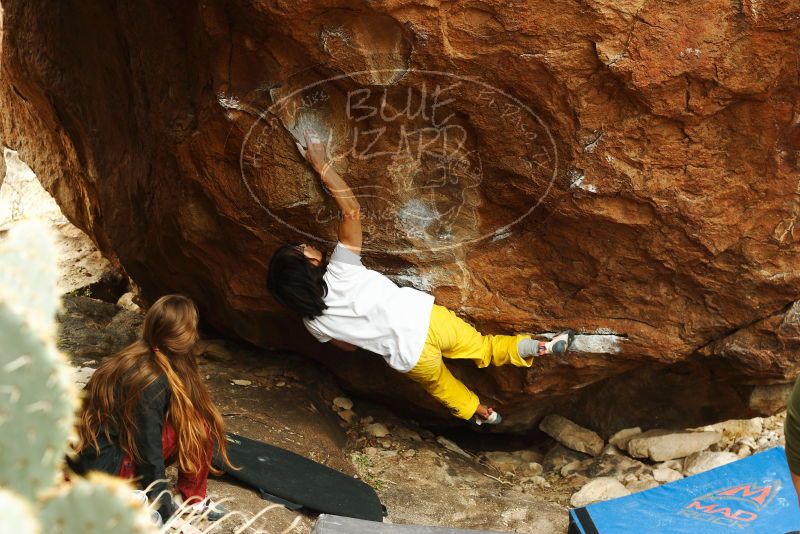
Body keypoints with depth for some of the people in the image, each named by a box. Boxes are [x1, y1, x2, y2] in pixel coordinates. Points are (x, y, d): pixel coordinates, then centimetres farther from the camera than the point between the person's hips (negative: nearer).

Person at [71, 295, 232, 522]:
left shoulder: (136, 355, 3)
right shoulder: (152, 381, -22)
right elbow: (149, 453, -19)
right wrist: (167, 513, -10)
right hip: (105, 471, -9)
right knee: (196, 423, -10)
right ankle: (194, 502, 4)